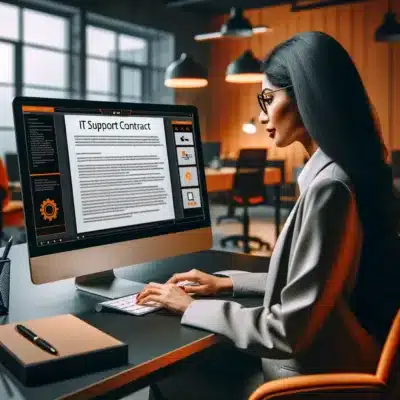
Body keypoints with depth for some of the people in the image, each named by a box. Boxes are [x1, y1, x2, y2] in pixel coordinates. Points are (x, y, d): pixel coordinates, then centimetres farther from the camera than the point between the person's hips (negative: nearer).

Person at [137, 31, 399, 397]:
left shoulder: (329, 187, -25)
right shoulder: (348, 174, 5)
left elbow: (290, 330, -24)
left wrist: (192, 307, -12)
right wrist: (229, 283, 11)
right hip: (328, 363, 8)